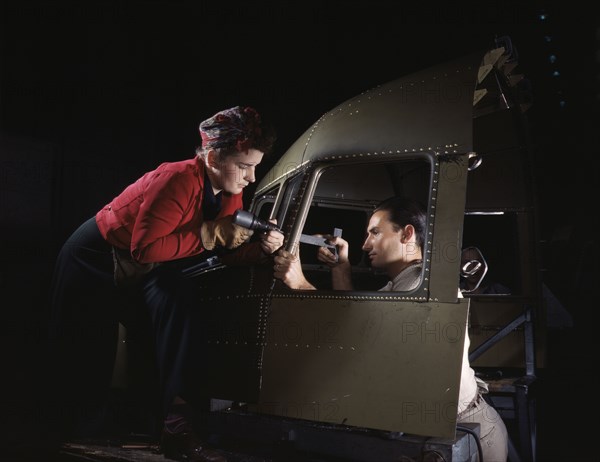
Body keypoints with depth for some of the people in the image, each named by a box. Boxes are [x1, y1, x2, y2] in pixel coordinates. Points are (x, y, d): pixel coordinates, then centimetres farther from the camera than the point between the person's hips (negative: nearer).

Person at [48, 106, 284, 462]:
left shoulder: (230, 193, -8)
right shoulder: (179, 180, -33)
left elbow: (230, 251, -5)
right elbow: (144, 248, -36)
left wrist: (261, 247, -25)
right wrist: (208, 234, -33)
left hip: (143, 271, 6)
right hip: (95, 262, -6)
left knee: (175, 307, -22)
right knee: (84, 363, 3)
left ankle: (176, 426, -20)